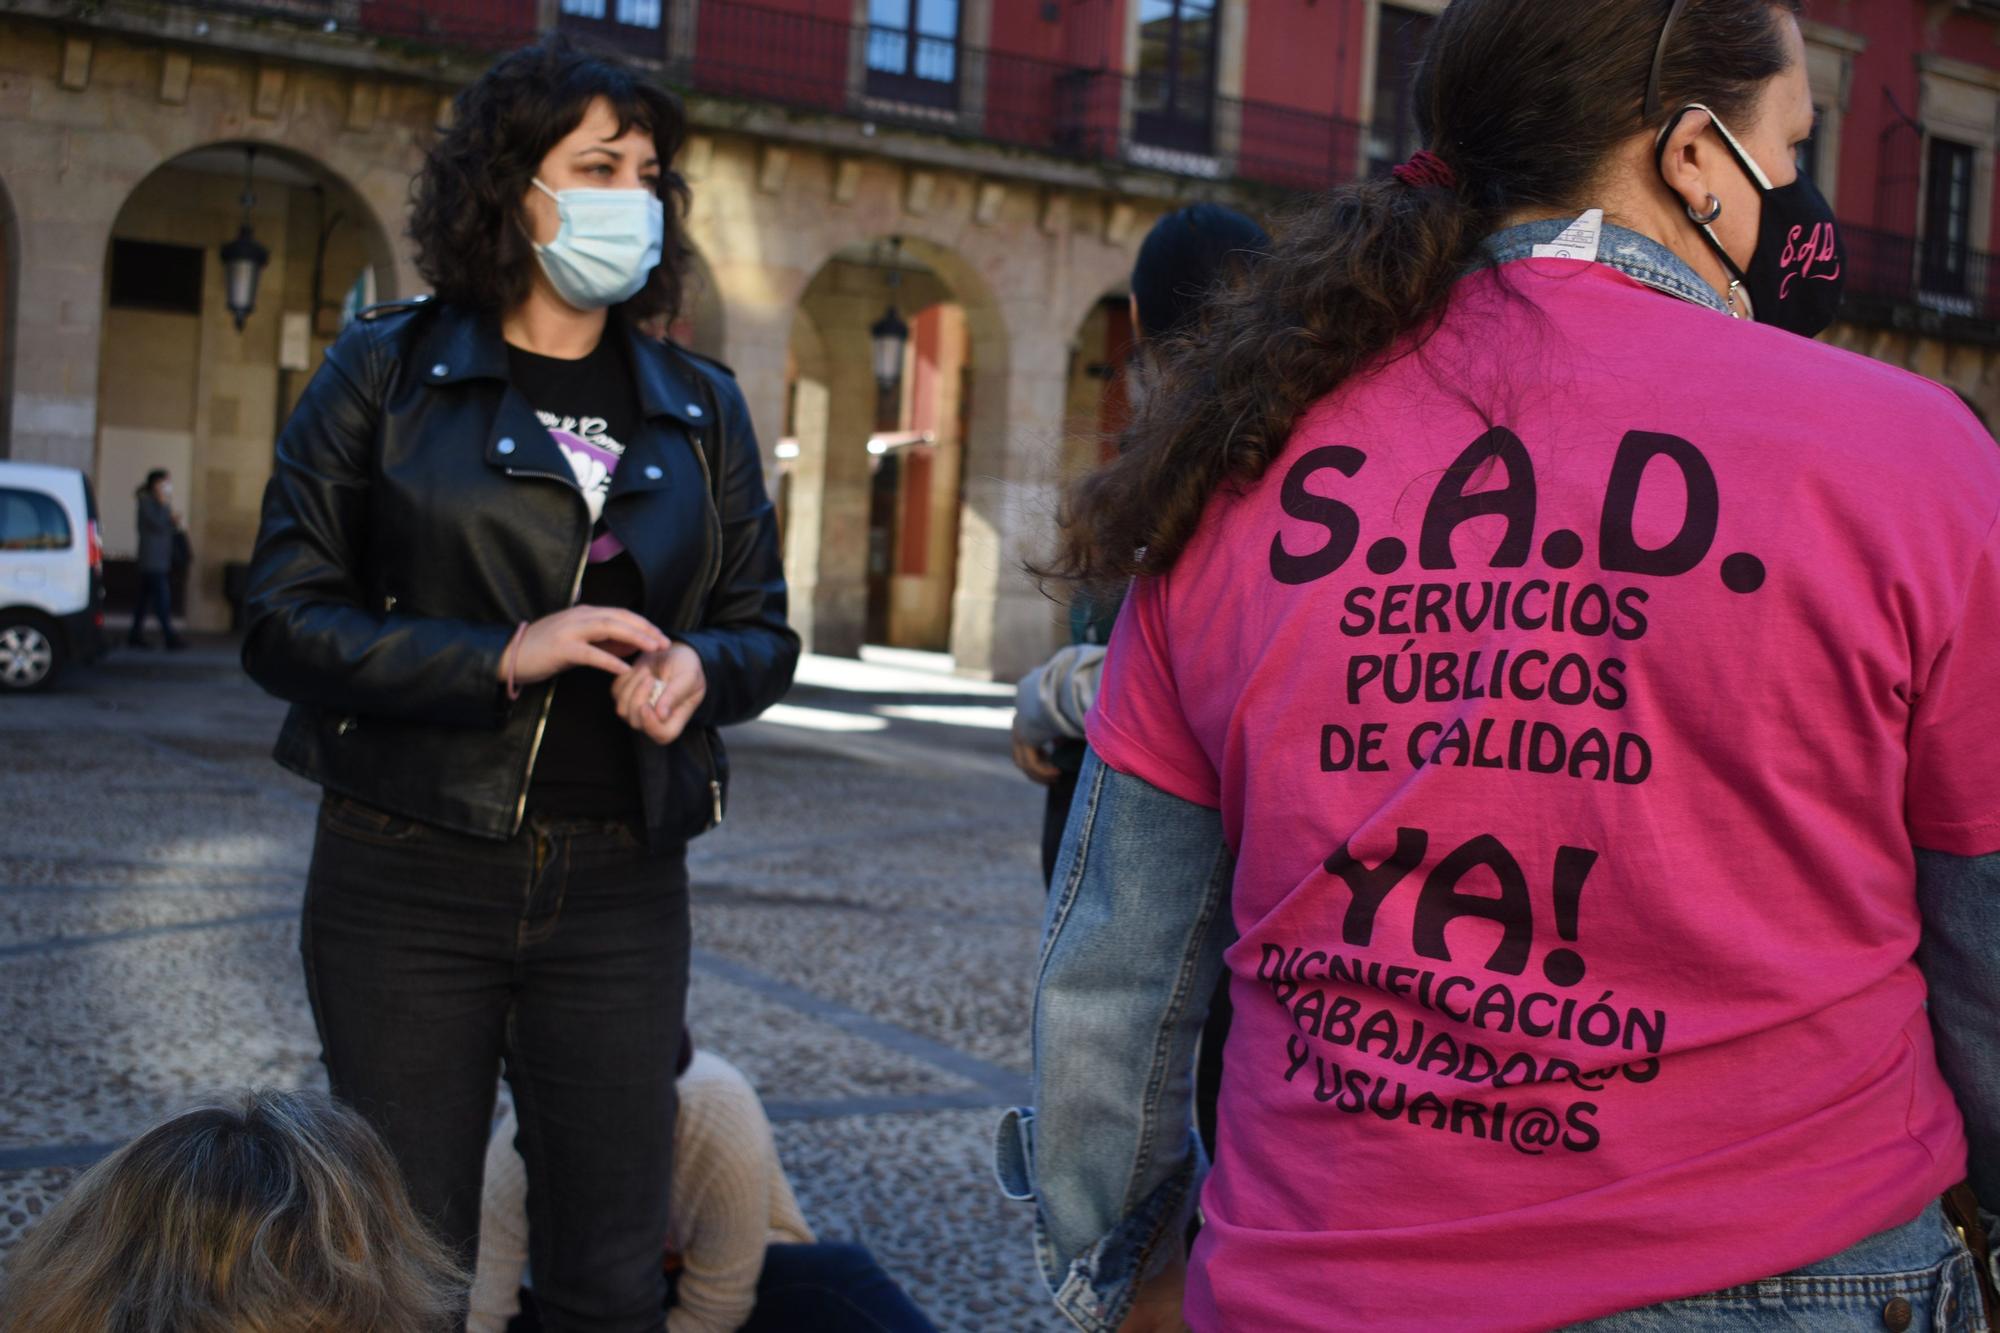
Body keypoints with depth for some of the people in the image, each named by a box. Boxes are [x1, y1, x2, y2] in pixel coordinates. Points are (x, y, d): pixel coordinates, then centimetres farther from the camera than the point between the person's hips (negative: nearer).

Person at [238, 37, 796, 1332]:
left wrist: (699, 667, -12)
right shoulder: (388, 372, 0)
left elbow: (763, 631, 12)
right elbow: (286, 620, -5)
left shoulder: (701, 407, 9)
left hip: (620, 887, 3)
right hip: (408, 880, -2)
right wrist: (505, 656, -18)